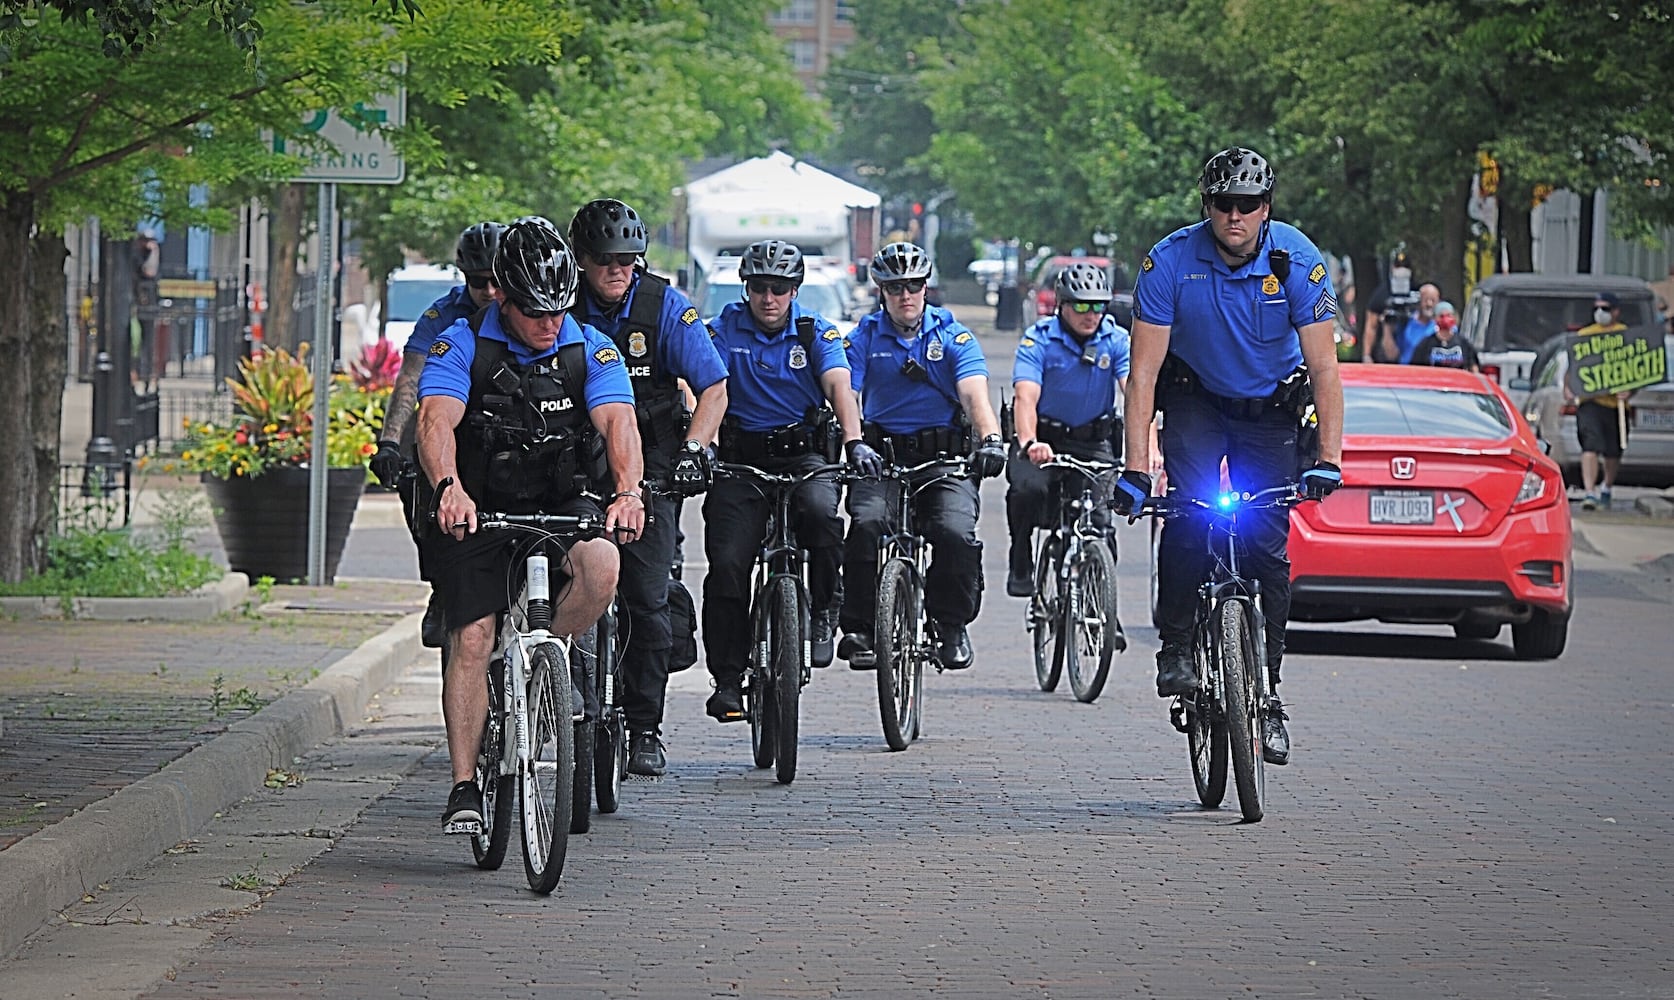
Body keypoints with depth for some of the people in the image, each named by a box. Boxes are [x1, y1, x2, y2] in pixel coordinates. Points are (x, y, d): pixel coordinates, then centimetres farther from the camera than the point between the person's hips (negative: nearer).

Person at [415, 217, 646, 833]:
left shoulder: (590, 349, -4)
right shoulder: (462, 345, -9)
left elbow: (618, 421, -19)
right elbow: (436, 419, -25)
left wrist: (628, 491, -40)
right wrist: (449, 488, -47)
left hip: (563, 504, 1)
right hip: (478, 510, -1)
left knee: (601, 564, -31)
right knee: (472, 641, -13)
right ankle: (463, 788, -7)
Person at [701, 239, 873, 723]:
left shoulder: (815, 332, 0)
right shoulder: (726, 329, 0)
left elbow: (838, 386, -14)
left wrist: (854, 441, -33)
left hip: (802, 455, 0)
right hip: (740, 458, 0)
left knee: (820, 512, -33)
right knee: (727, 564, -14)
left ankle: (822, 613, -10)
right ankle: (727, 679, -4)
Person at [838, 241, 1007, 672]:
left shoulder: (954, 337, 2)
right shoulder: (865, 337, 5)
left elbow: (974, 392, -13)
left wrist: (991, 439, -33)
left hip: (945, 458, 0)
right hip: (881, 457, 0)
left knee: (956, 532, -25)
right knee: (867, 524, -27)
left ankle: (951, 627, -2)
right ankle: (859, 629, -15)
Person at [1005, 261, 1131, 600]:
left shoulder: (1117, 340, -8)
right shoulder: (1038, 339, -13)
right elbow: (1025, 396, -27)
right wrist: (1029, 442, -48)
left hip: (1093, 442, 1)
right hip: (1044, 437, -1)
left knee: (1099, 518, -18)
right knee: (1029, 489, -32)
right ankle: (1021, 565, -6)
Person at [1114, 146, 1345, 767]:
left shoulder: (1296, 259, -21)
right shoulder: (1171, 262, -22)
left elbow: (1324, 367, -20)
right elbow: (1143, 371, -22)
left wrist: (1328, 459, -29)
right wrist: (1135, 470, -29)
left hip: (1272, 408, 1)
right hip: (1196, 400, 0)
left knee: (1266, 543, -8)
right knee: (1189, 512, -25)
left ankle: (1267, 691, 1)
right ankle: (1176, 648, -11)